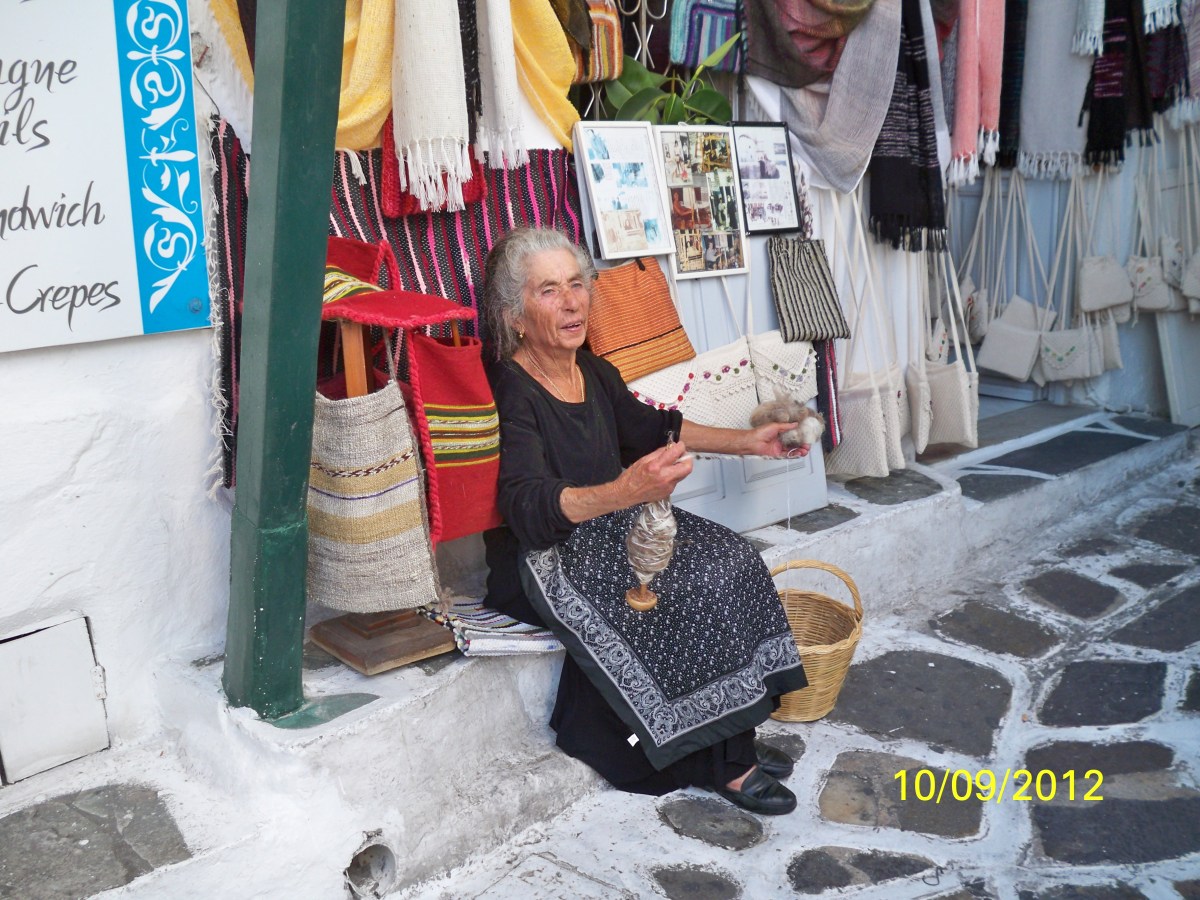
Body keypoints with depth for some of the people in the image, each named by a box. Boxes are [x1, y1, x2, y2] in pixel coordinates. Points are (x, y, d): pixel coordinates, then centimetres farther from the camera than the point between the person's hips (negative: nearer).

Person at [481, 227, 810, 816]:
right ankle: (718, 760, -6)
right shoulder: (510, 393, -18)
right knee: (694, 589, -23)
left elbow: (654, 427, 24)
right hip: (543, 562, -8)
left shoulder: (594, 373, 7)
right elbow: (529, 510, -31)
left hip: (609, 528, 8)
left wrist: (749, 441, 24)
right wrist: (625, 491, -48)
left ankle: (731, 739, -2)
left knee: (730, 559, -10)